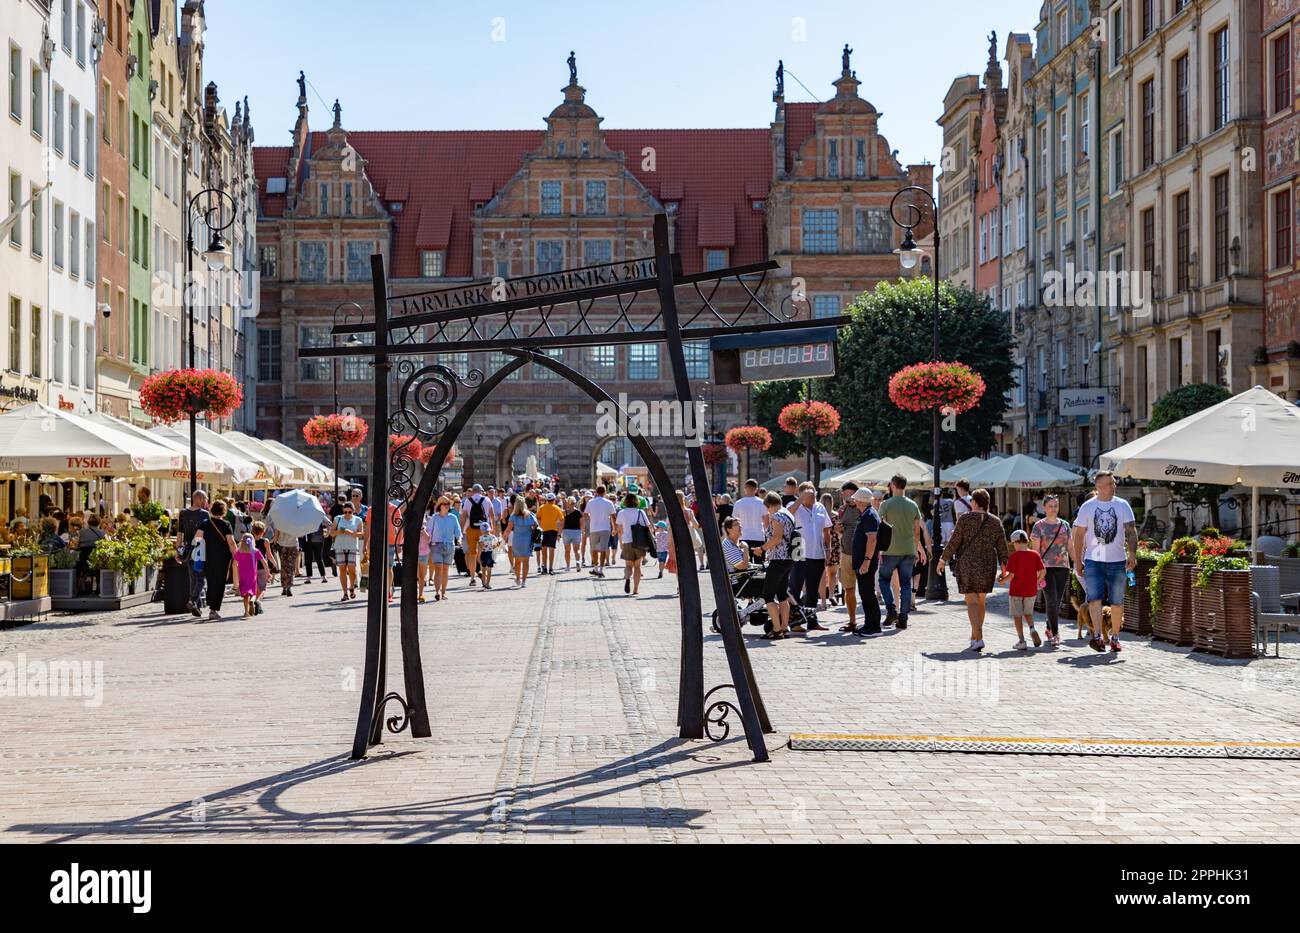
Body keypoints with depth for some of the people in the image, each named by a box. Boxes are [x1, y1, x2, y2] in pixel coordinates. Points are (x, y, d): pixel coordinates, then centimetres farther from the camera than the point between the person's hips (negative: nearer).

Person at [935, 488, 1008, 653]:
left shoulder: (965, 519, -7)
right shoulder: (995, 522, 3)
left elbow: (954, 542, -7)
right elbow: (1002, 547, 4)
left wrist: (943, 560, 3)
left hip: (968, 564, -4)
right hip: (988, 565, 4)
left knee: (972, 602, -3)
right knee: (981, 602, 16)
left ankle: (979, 638, -16)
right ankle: (974, 637, 24)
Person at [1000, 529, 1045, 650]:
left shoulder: (1014, 556, -12)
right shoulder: (1035, 554, -2)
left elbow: (1011, 575, -16)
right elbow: (1043, 571, -5)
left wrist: (1002, 580, 2)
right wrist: (1038, 581, 13)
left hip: (1016, 590, -3)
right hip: (1031, 590, 3)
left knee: (1017, 615, 7)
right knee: (1028, 612, 21)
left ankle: (1021, 641, 4)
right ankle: (1032, 629, -6)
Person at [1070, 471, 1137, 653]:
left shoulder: (1123, 505, 4)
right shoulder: (1087, 507, 4)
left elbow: (1131, 531, -2)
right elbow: (1078, 536, 7)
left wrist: (1132, 553, -16)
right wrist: (1078, 562, 4)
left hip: (1117, 561, 1)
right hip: (1093, 561, -1)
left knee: (1117, 602, 6)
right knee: (1094, 598, -14)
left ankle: (1115, 637, 17)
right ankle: (1097, 636, -20)